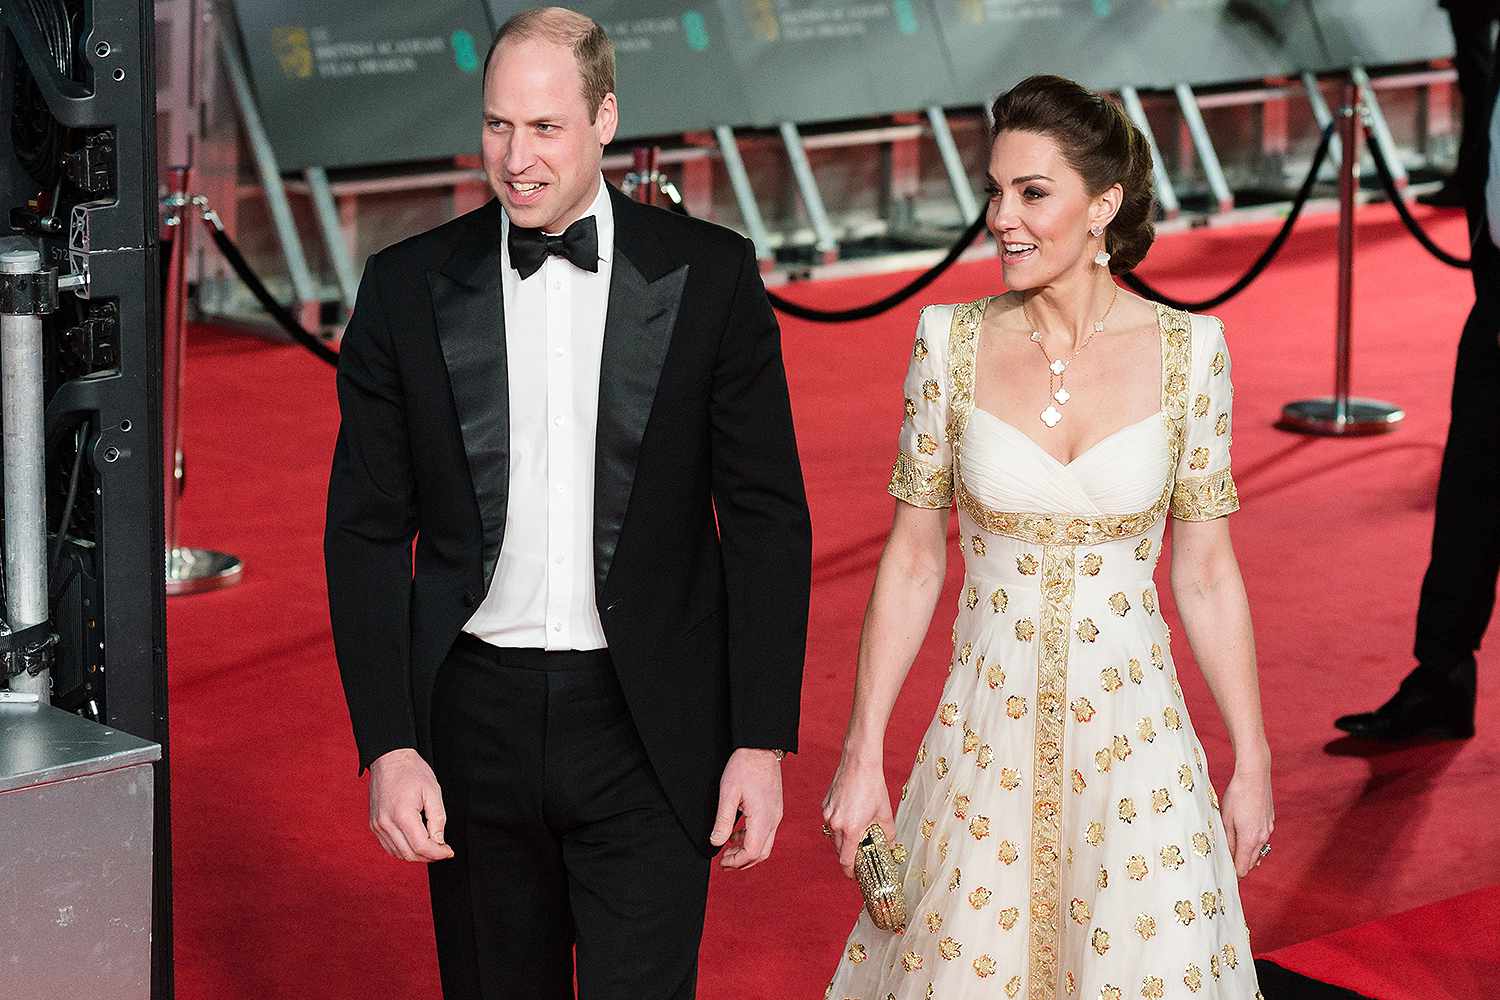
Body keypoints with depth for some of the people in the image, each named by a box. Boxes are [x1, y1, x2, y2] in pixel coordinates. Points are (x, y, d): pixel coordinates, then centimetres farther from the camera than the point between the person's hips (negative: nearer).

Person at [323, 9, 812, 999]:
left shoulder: (711, 275, -2)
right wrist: (387, 746, -6)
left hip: (648, 730, -2)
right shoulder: (408, 286, 1)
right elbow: (367, 530, 3)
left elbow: (766, 516, -1)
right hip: (475, 721, 2)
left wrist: (764, 740, -6)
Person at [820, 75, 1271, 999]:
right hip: (987, 739, 1)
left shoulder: (1187, 350, -6)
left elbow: (1207, 572, 1)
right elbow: (913, 561, 1)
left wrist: (1253, 763, 3)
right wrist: (864, 755, 0)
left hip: (1134, 739, 0)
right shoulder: (952, 342, -5)